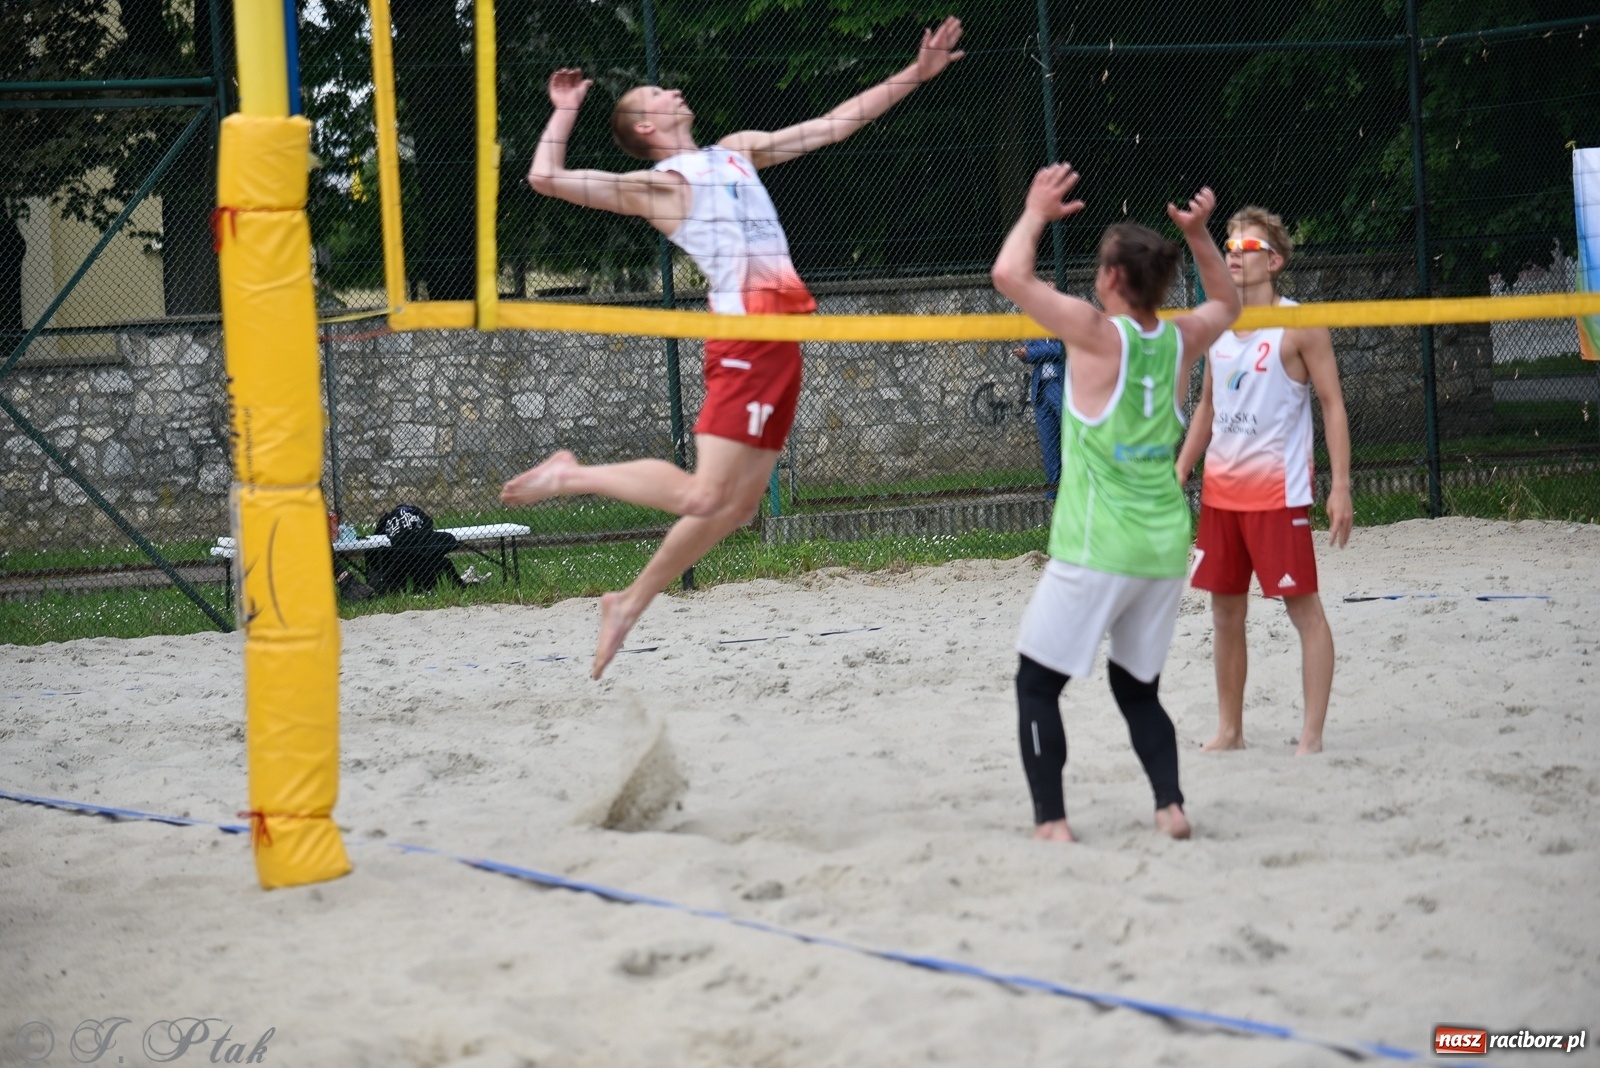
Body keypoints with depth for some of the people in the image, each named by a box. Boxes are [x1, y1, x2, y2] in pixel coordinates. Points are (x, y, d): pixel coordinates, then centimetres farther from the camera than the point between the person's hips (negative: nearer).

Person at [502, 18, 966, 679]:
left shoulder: (739, 150, 23)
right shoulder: (657, 184, 1)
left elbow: (835, 123, 27)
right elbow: (545, 179, -8)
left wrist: (916, 74, 25)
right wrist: (566, 109, 5)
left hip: (780, 342, 8)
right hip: (744, 334, -7)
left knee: (739, 503, 8)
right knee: (701, 496, -16)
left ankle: (631, 604, 18)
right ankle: (571, 476, 1)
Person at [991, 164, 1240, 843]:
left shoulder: (1100, 335, -11)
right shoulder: (1180, 342, 5)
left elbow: (1009, 275, -12)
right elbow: (1227, 303, 28)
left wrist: (1036, 214, 3)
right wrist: (1198, 236, 22)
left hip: (1096, 550, -6)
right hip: (1165, 548, 6)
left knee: (1038, 682, 4)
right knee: (1138, 687, 18)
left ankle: (1050, 821, -5)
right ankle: (1170, 805, 4)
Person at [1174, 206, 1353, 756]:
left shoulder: (1298, 326, -7)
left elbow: (1333, 405, -8)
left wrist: (1340, 487, -14)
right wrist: (1179, 474, 14)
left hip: (1278, 489, -7)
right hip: (1220, 488, 7)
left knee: (1304, 607, -4)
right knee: (1225, 611, 10)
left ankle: (1312, 736, -3)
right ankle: (1229, 730, 20)